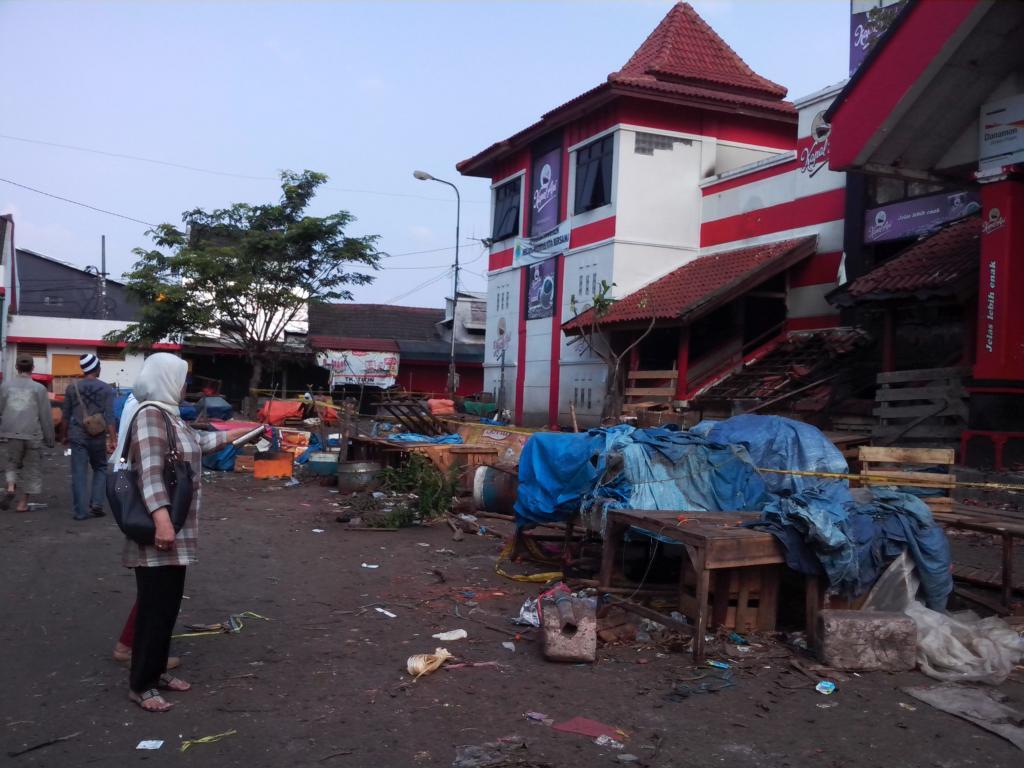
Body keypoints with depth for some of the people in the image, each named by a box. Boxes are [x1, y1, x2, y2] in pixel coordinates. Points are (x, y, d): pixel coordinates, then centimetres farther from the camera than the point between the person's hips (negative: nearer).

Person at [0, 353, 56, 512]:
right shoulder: (39, 388, -2)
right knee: (31, 466, 10)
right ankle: (23, 503, 12)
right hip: (32, 434, -1)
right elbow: (46, 416, -2)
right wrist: (49, 438, 6)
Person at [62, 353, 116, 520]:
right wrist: (113, 439, -10)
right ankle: (96, 504, 4)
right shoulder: (106, 389, -4)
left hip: (77, 436, 1)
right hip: (97, 437, -1)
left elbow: (66, 415, 11)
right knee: (100, 469, 17)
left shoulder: (72, 388, 4)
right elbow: (109, 417, -10)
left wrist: (65, 435, 23)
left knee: (79, 474, 2)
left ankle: (81, 511, 1)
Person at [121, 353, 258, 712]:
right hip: (160, 531, -10)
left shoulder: (169, 415, 13)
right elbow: (150, 471, -26)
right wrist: (161, 519, -34)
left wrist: (237, 434, 40)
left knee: (168, 604, 16)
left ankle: (156, 671, 28)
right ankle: (141, 685, 9)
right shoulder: (150, 414, -16)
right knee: (155, 607, -2)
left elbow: (199, 441, 32)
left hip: (178, 533, 10)